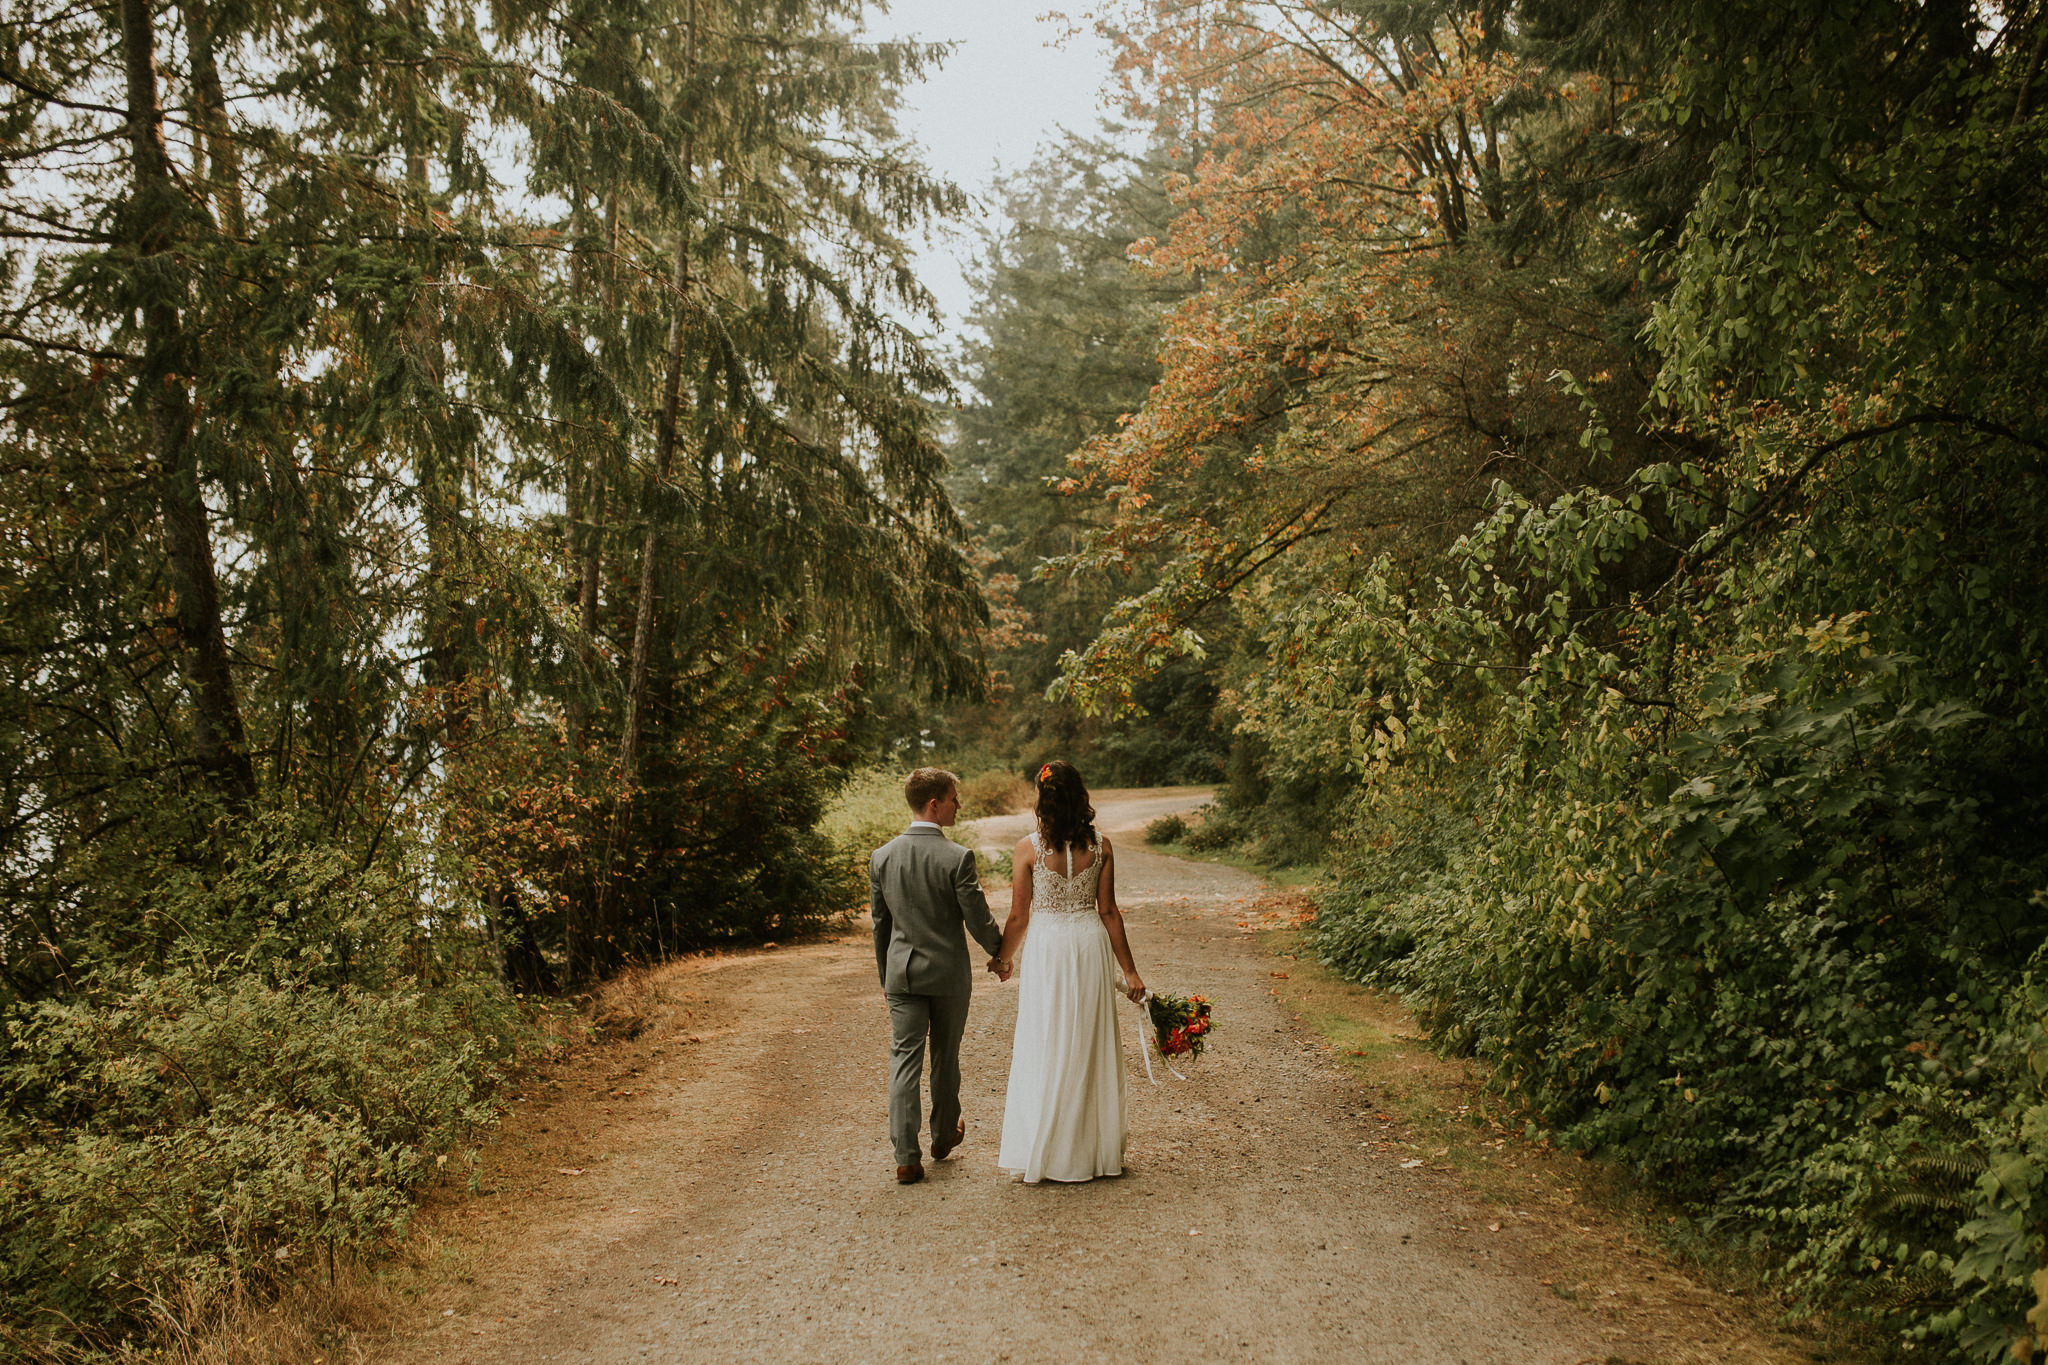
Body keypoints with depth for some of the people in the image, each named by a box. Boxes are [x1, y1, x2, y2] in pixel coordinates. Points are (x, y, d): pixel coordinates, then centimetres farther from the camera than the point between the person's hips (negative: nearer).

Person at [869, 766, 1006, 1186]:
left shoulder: (882, 857, -1)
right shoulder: (957, 858, -15)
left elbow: (880, 923, 8)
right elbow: (978, 919, -11)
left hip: (902, 973, 2)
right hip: (949, 972, -2)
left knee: (904, 1060, 2)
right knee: (945, 1057, 16)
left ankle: (906, 1157, -4)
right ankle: (944, 1135, 35)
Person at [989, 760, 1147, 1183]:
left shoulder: (1029, 847, -10)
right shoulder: (1100, 846, -4)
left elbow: (1019, 916, -5)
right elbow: (1108, 911, -3)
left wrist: (1003, 958, 13)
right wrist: (1129, 970, 4)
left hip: (1046, 949, -2)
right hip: (1091, 945, 2)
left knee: (1045, 1048, 6)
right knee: (1091, 1045, 13)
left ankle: (1042, 1152, 12)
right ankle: (1095, 1148, 22)